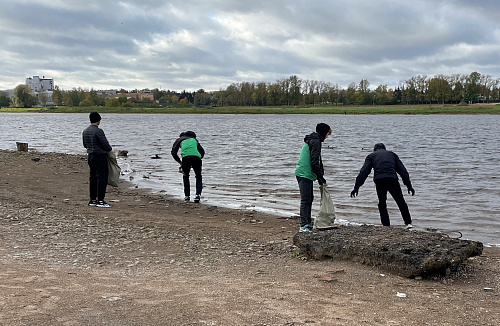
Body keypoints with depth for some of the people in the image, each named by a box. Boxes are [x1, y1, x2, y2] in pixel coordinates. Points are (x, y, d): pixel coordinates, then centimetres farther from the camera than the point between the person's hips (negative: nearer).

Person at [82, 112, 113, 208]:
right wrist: (109, 149, 3)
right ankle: (100, 201, -4)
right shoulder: (98, 131, -18)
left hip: (90, 156, 8)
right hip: (100, 157, -8)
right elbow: (106, 145, -17)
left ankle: (93, 200, 18)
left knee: (93, 178, 14)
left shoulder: (85, 131, 8)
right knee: (102, 178, -4)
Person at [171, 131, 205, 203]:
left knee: (185, 177, 23)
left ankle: (187, 196, 20)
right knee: (198, 178, 18)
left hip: (186, 157, -1)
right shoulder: (194, 139, 33)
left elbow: (174, 153, 11)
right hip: (196, 157, 2)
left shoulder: (179, 140, 25)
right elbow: (202, 152, 24)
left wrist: (180, 162, 22)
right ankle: (198, 195, -1)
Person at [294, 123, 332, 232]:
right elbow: (314, 162, -20)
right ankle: (303, 226, -16)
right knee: (305, 200, -13)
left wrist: (320, 176, 26)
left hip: (304, 173, 11)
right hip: (305, 174, -11)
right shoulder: (315, 142, -13)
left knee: (309, 198, 17)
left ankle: (308, 223, 27)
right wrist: (320, 177, -14)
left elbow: (317, 161, 26)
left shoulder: (311, 140, 20)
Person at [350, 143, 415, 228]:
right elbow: (402, 170, 20)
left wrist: (356, 187, 7)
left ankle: (386, 226, 8)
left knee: (382, 204, 14)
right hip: (392, 179, 0)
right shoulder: (392, 154, 28)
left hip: (379, 180, 0)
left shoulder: (371, 156, 24)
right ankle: (408, 223, 12)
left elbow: (363, 172, 11)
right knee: (401, 202, 14)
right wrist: (409, 185, 18)